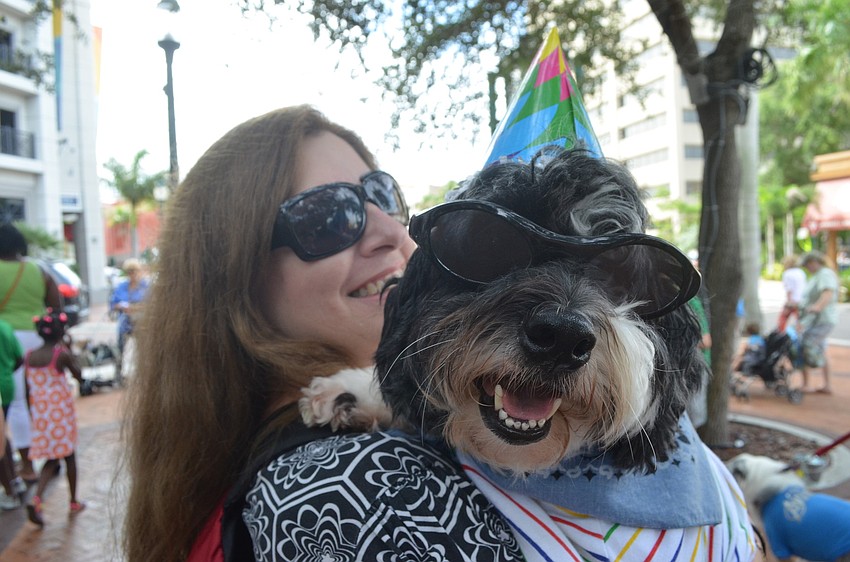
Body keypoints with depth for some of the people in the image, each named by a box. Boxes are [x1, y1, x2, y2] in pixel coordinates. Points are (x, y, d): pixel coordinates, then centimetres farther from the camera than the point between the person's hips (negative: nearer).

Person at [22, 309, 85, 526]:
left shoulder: (29, 357, 0)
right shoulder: (62, 355, -14)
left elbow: (28, 391, 5)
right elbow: (80, 377, -1)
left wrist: (33, 414, 15)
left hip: (40, 414, 4)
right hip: (61, 413, -4)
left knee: (51, 458, 13)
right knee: (68, 455, 12)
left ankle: (36, 499, -9)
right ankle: (74, 502, 23)